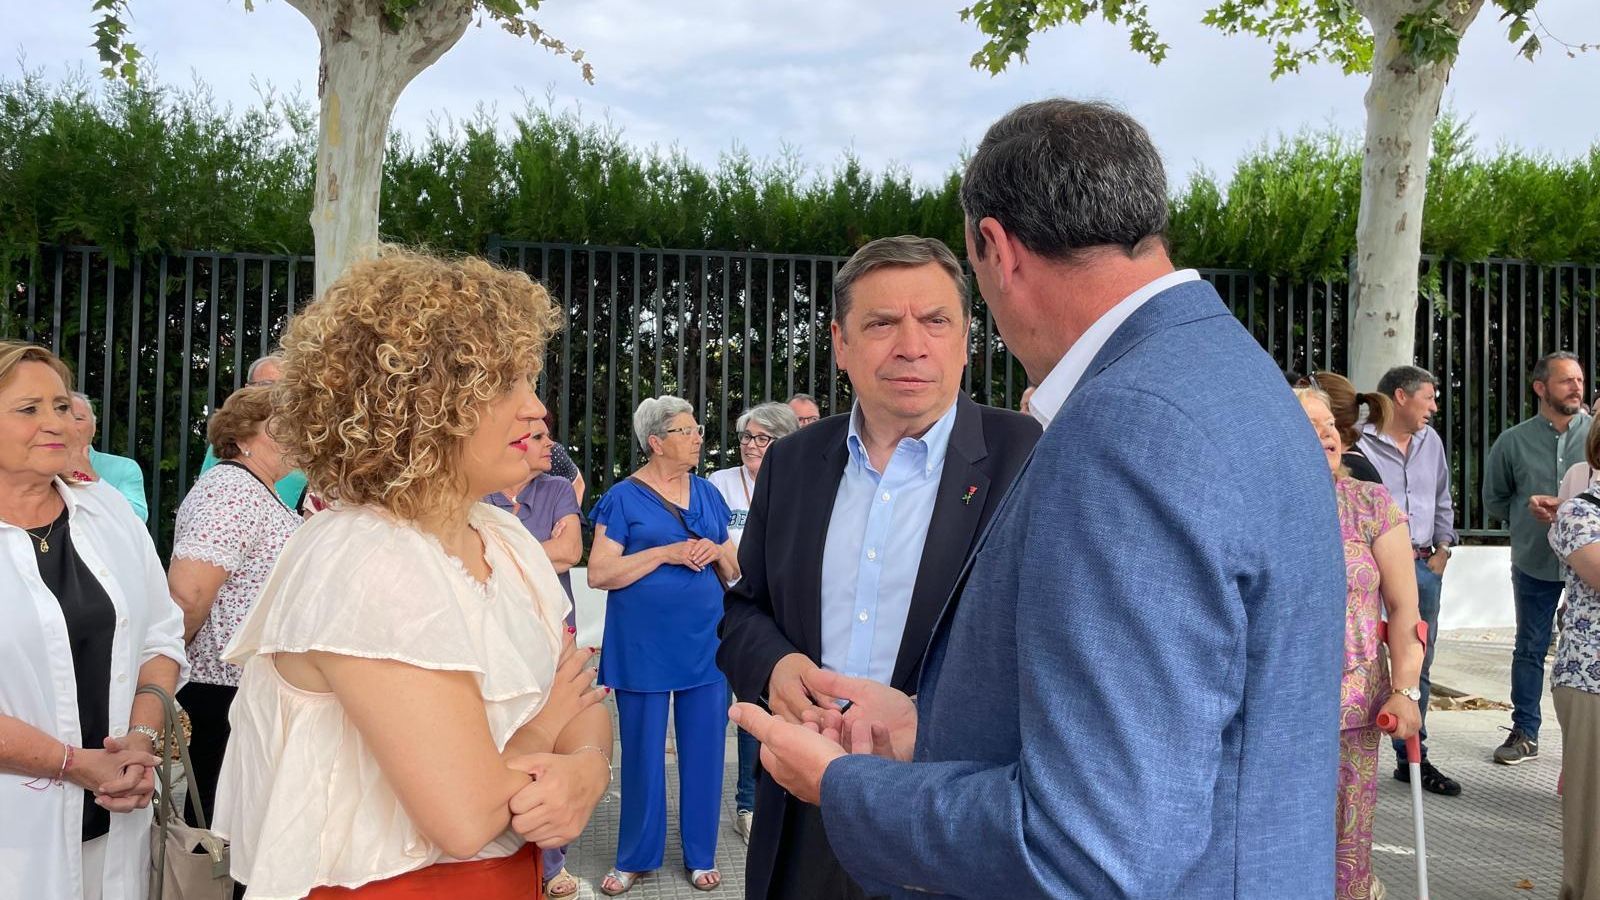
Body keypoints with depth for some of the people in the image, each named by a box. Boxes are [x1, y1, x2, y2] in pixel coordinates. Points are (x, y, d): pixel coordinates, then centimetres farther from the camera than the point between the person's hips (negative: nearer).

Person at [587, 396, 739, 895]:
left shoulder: (708, 494, 8)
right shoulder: (623, 497, -4)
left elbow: (734, 571, 14)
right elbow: (599, 573, -12)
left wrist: (717, 552, -9)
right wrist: (666, 553, -18)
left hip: (705, 639, 4)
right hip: (643, 645, -3)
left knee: (704, 749, 8)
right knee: (643, 751, 7)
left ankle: (700, 855, 23)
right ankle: (636, 857, 22)